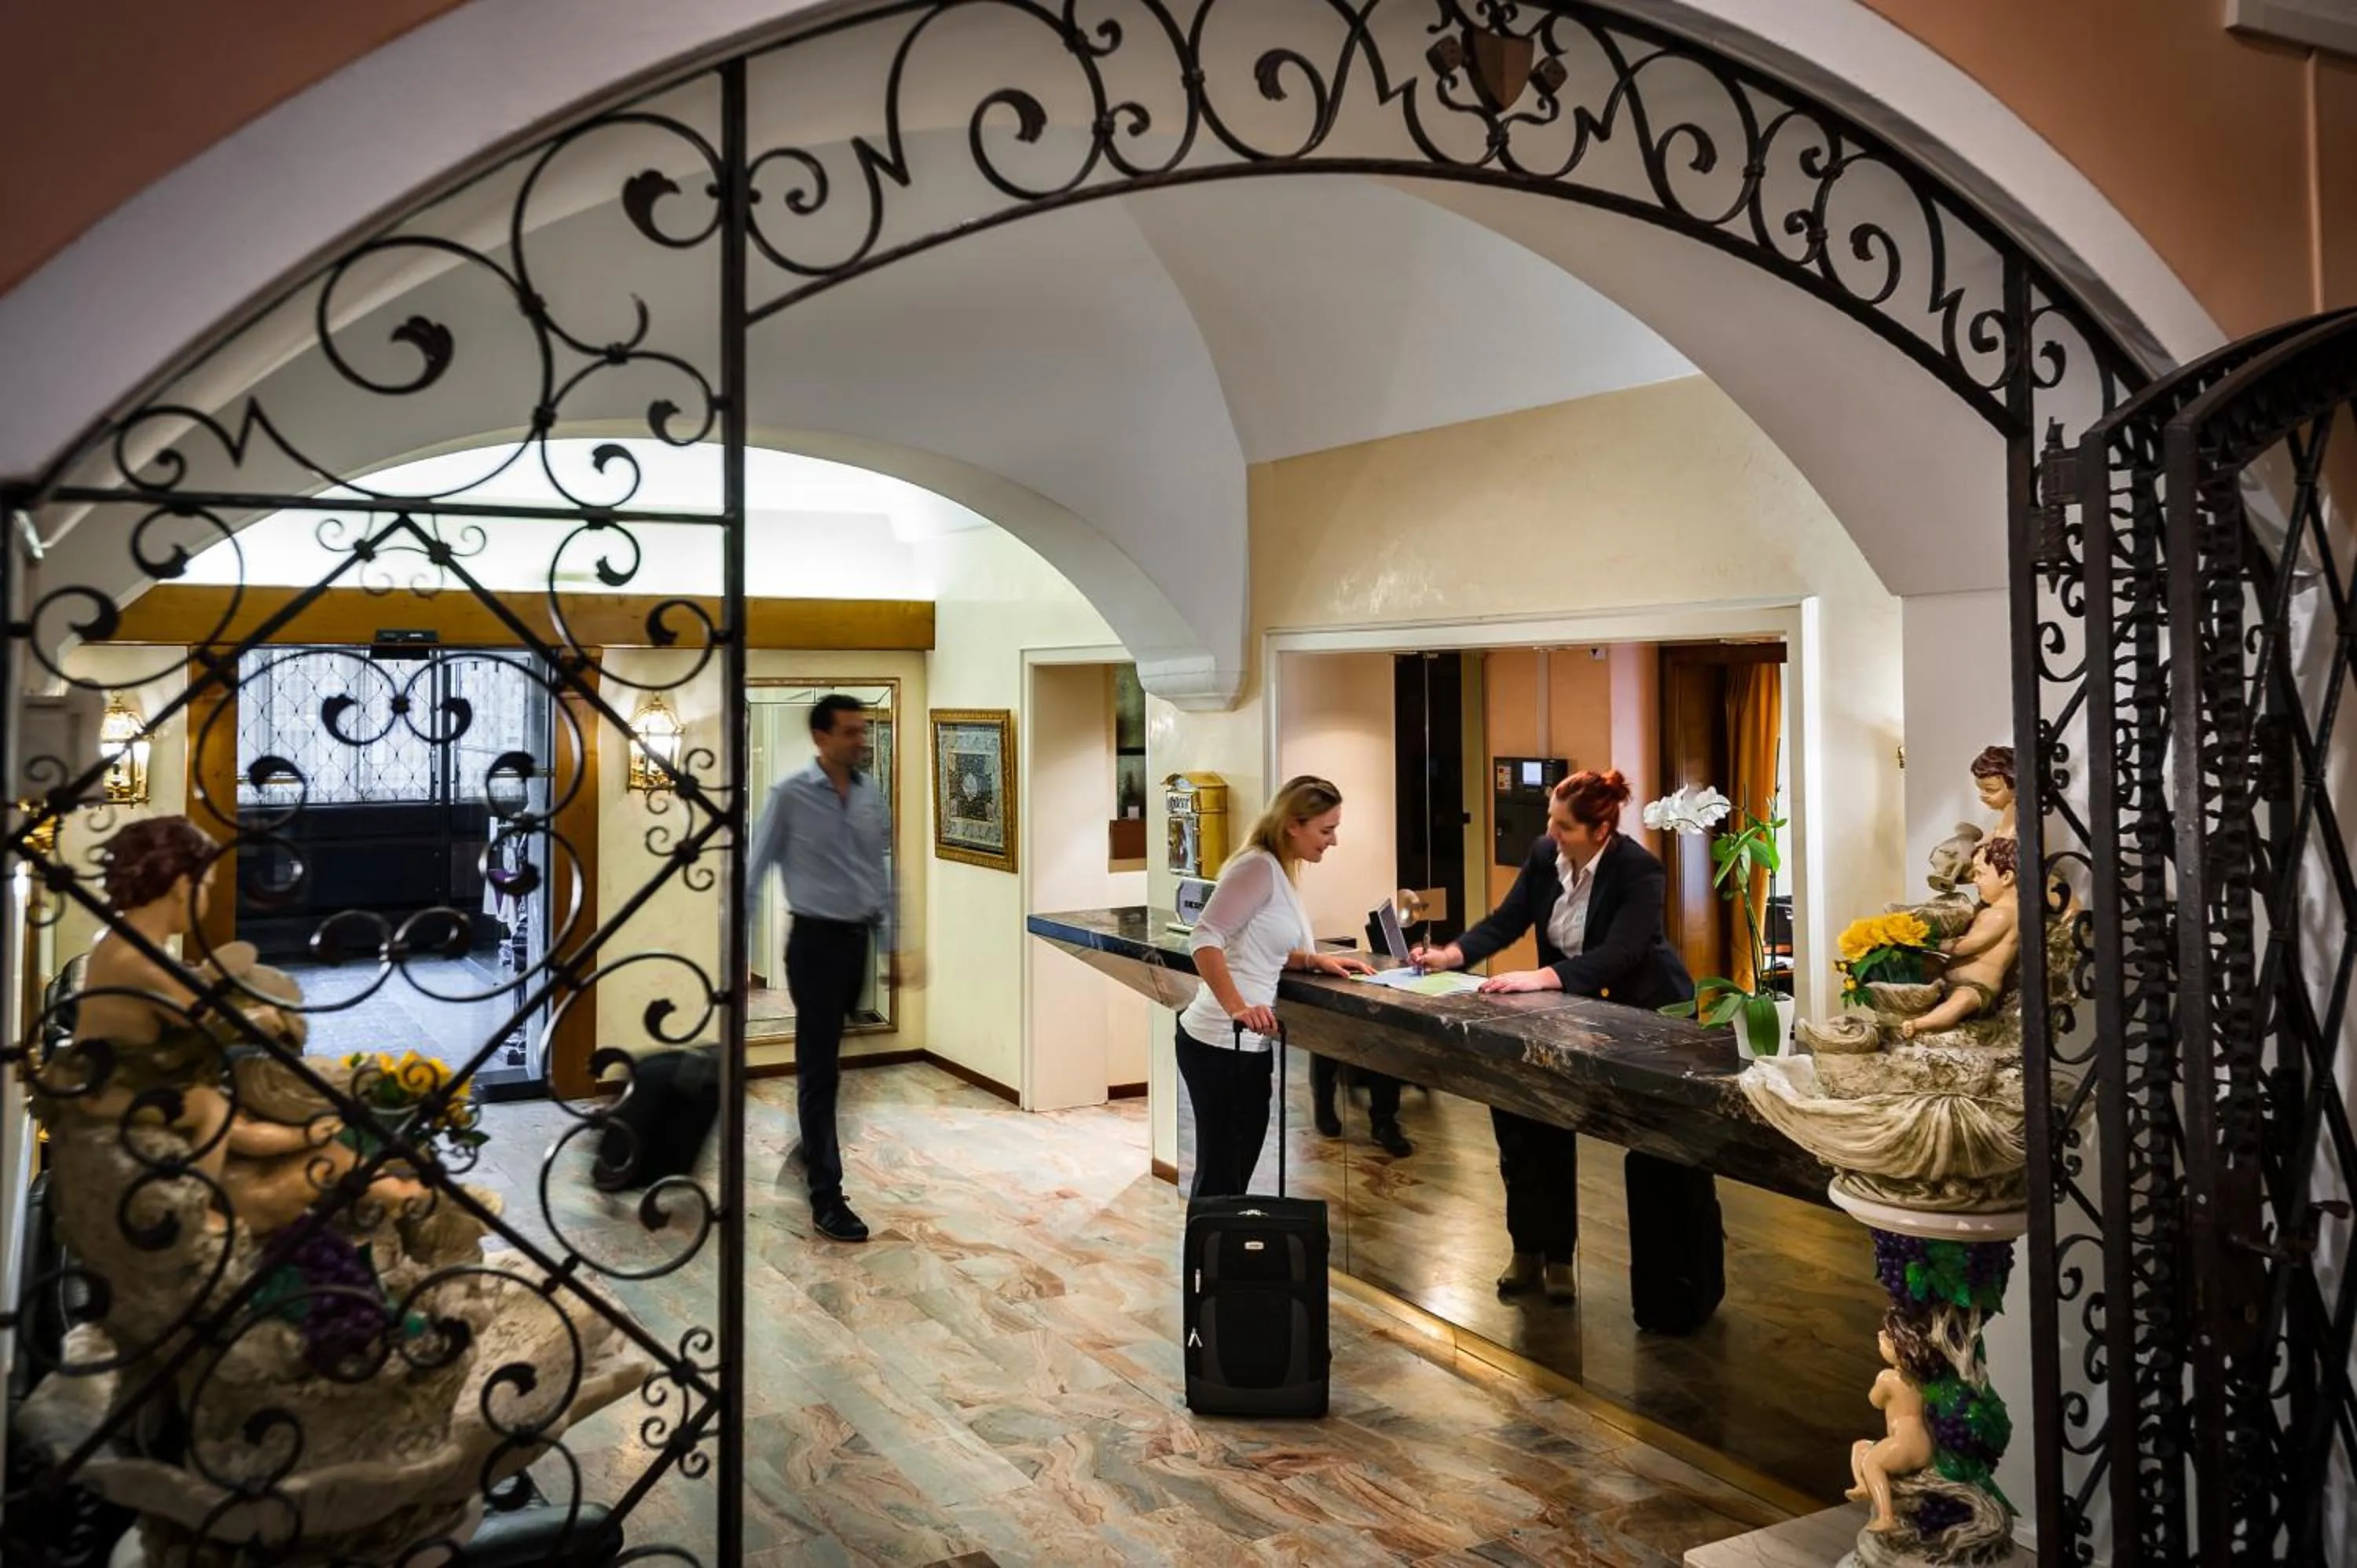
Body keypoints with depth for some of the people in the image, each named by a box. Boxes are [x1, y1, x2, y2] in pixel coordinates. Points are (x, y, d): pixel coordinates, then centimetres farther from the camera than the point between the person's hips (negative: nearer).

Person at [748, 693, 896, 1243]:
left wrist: (890, 942, 14)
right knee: (821, 1070, -2)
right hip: (817, 940, -5)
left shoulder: (872, 793, 7)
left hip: (863, 939, 5)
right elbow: (755, 869, -5)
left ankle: (814, 1153, 31)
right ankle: (826, 1199, 2)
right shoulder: (791, 795, -8)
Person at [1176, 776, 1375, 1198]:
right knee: (1219, 1177, -3)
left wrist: (1315, 960, 10)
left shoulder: (1279, 871, 14)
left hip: (1247, 1044, 10)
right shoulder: (1259, 867, -14)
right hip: (1222, 1044, -10)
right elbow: (1205, 938, -24)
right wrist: (1237, 1008, -31)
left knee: (1236, 1171, 15)